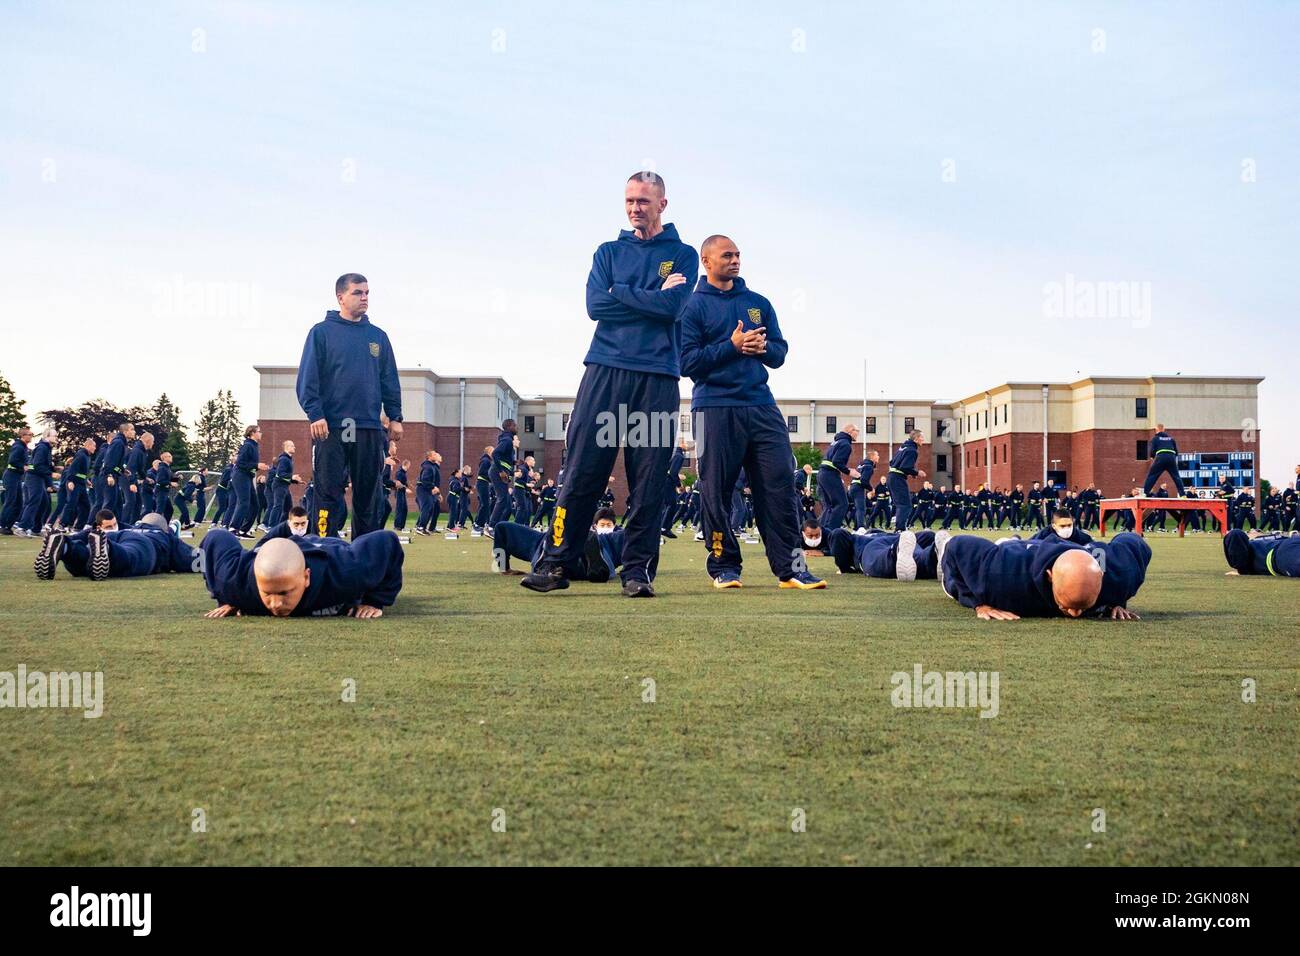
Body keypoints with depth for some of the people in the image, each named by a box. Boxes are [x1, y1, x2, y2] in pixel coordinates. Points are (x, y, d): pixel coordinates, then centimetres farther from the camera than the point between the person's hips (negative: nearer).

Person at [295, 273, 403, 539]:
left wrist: (395, 417, 7)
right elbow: (307, 378, -3)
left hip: (370, 428, 4)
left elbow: (390, 380, 15)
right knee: (329, 493, -3)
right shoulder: (322, 332, 2)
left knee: (368, 495, 7)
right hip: (330, 427, -4)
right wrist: (315, 415, -14)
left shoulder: (378, 336, 14)